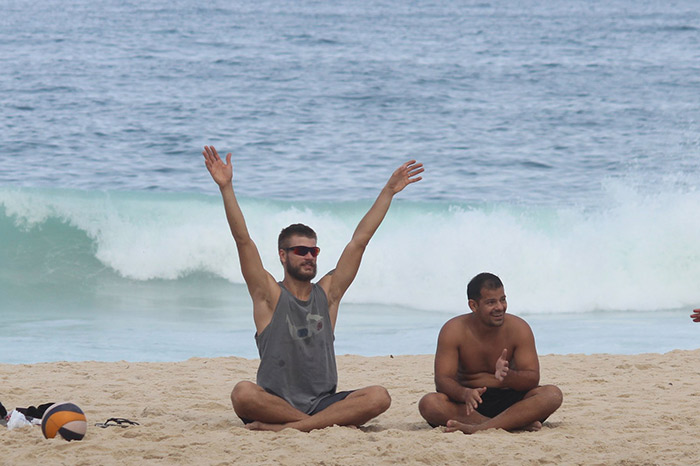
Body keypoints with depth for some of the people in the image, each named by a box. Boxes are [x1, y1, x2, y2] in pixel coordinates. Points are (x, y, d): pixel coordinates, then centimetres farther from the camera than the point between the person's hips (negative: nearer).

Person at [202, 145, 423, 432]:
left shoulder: (327, 293, 14)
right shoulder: (269, 296, 5)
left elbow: (360, 239, 14)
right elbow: (242, 239, -4)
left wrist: (389, 191, 14)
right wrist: (226, 188, -12)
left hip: (323, 403, 3)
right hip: (275, 403, -3)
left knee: (378, 397, -25)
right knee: (243, 393, -36)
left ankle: (281, 428, -31)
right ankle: (332, 422, -30)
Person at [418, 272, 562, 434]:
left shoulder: (518, 328, -4)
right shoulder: (453, 331, -7)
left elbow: (533, 378, -9)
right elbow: (442, 379, -13)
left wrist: (508, 376, -32)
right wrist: (465, 393, -36)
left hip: (508, 400, 1)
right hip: (467, 402, -1)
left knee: (552, 395, -26)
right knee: (428, 404, -32)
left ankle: (479, 428, -40)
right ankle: (519, 423, -35)